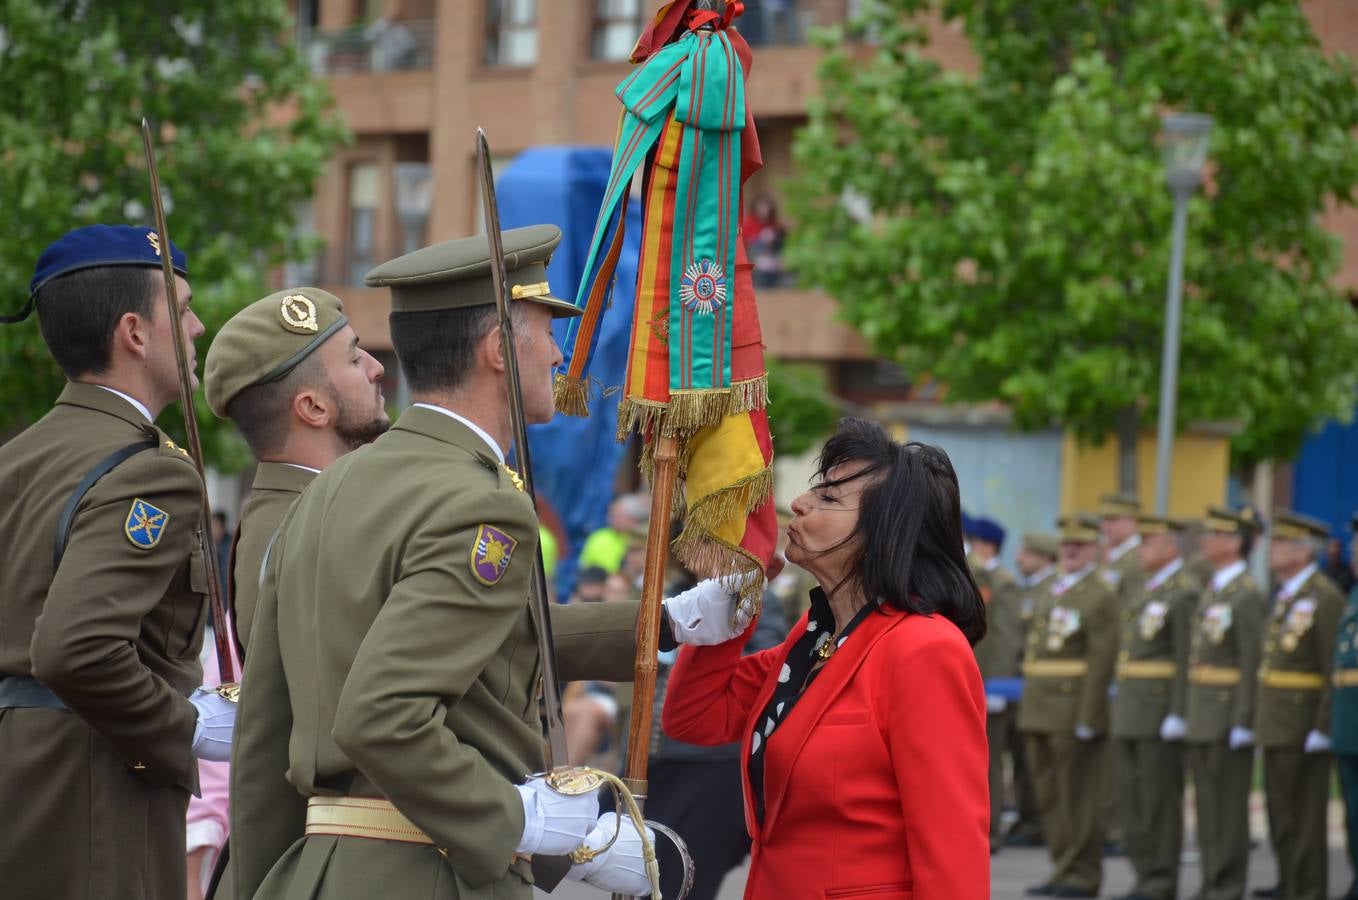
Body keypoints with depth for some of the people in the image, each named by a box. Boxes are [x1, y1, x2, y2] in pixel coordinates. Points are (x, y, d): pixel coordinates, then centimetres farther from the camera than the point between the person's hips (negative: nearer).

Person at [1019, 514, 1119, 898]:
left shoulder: (1100, 598, -8)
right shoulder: (1053, 593, 17)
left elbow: (1102, 661, -15)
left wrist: (1087, 719, -19)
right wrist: (1029, 707, 14)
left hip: (1075, 715, -8)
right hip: (1041, 714, 8)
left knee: (1078, 798, -2)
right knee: (1049, 798, 11)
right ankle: (1062, 869, 19)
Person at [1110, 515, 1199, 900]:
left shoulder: (1185, 593, -11)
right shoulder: (1150, 591, 19)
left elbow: (1188, 660, -17)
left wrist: (1178, 715, -21)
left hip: (1161, 715, -9)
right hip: (1131, 712, 9)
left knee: (1160, 800, -6)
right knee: (1131, 802, 10)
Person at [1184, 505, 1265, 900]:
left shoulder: (1247, 595, -13)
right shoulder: (1211, 590, 16)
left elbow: (1252, 661, -17)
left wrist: (1242, 722, -20)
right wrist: (1191, 714, 16)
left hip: (1229, 717, -9)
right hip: (1202, 717, 9)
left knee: (1229, 807, -3)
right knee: (1208, 805, 12)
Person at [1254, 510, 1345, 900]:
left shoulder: (1324, 598, -13)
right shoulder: (1285, 597, 15)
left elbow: (1336, 671, -17)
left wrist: (1322, 729, -20)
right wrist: (1261, 719, 15)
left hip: (1303, 729, -9)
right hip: (1276, 728, 9)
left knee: (1305, 820, -3)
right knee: (1281, 820, 12)